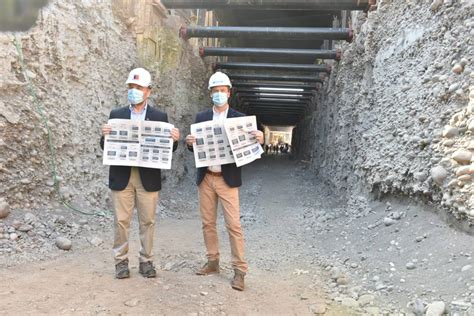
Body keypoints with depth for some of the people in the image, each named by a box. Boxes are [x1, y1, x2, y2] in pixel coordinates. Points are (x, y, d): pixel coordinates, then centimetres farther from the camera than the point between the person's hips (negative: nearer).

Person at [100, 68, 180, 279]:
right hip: (121, 177, 1)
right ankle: (121, 261, 22)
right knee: (121, 221, 7)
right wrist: (105, 135, -16)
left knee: (147, 221, 8)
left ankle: (146, 261, 22)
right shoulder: (116, 115, 6)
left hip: (148, 177, 0)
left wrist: (174, 140, -19)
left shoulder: (160, 117, 3)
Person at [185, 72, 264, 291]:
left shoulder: (239, 118, -1)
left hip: (227, 179, -3)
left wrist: (259, 140, -22)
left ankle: (239, 270, 5)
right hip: (205, 178, 4)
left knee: (233, 225, -4)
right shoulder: (201, 117, 7)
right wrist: (189, 142, -14)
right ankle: (213, 262, 27)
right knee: (207, 223, 12)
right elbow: (196, 147, 8)